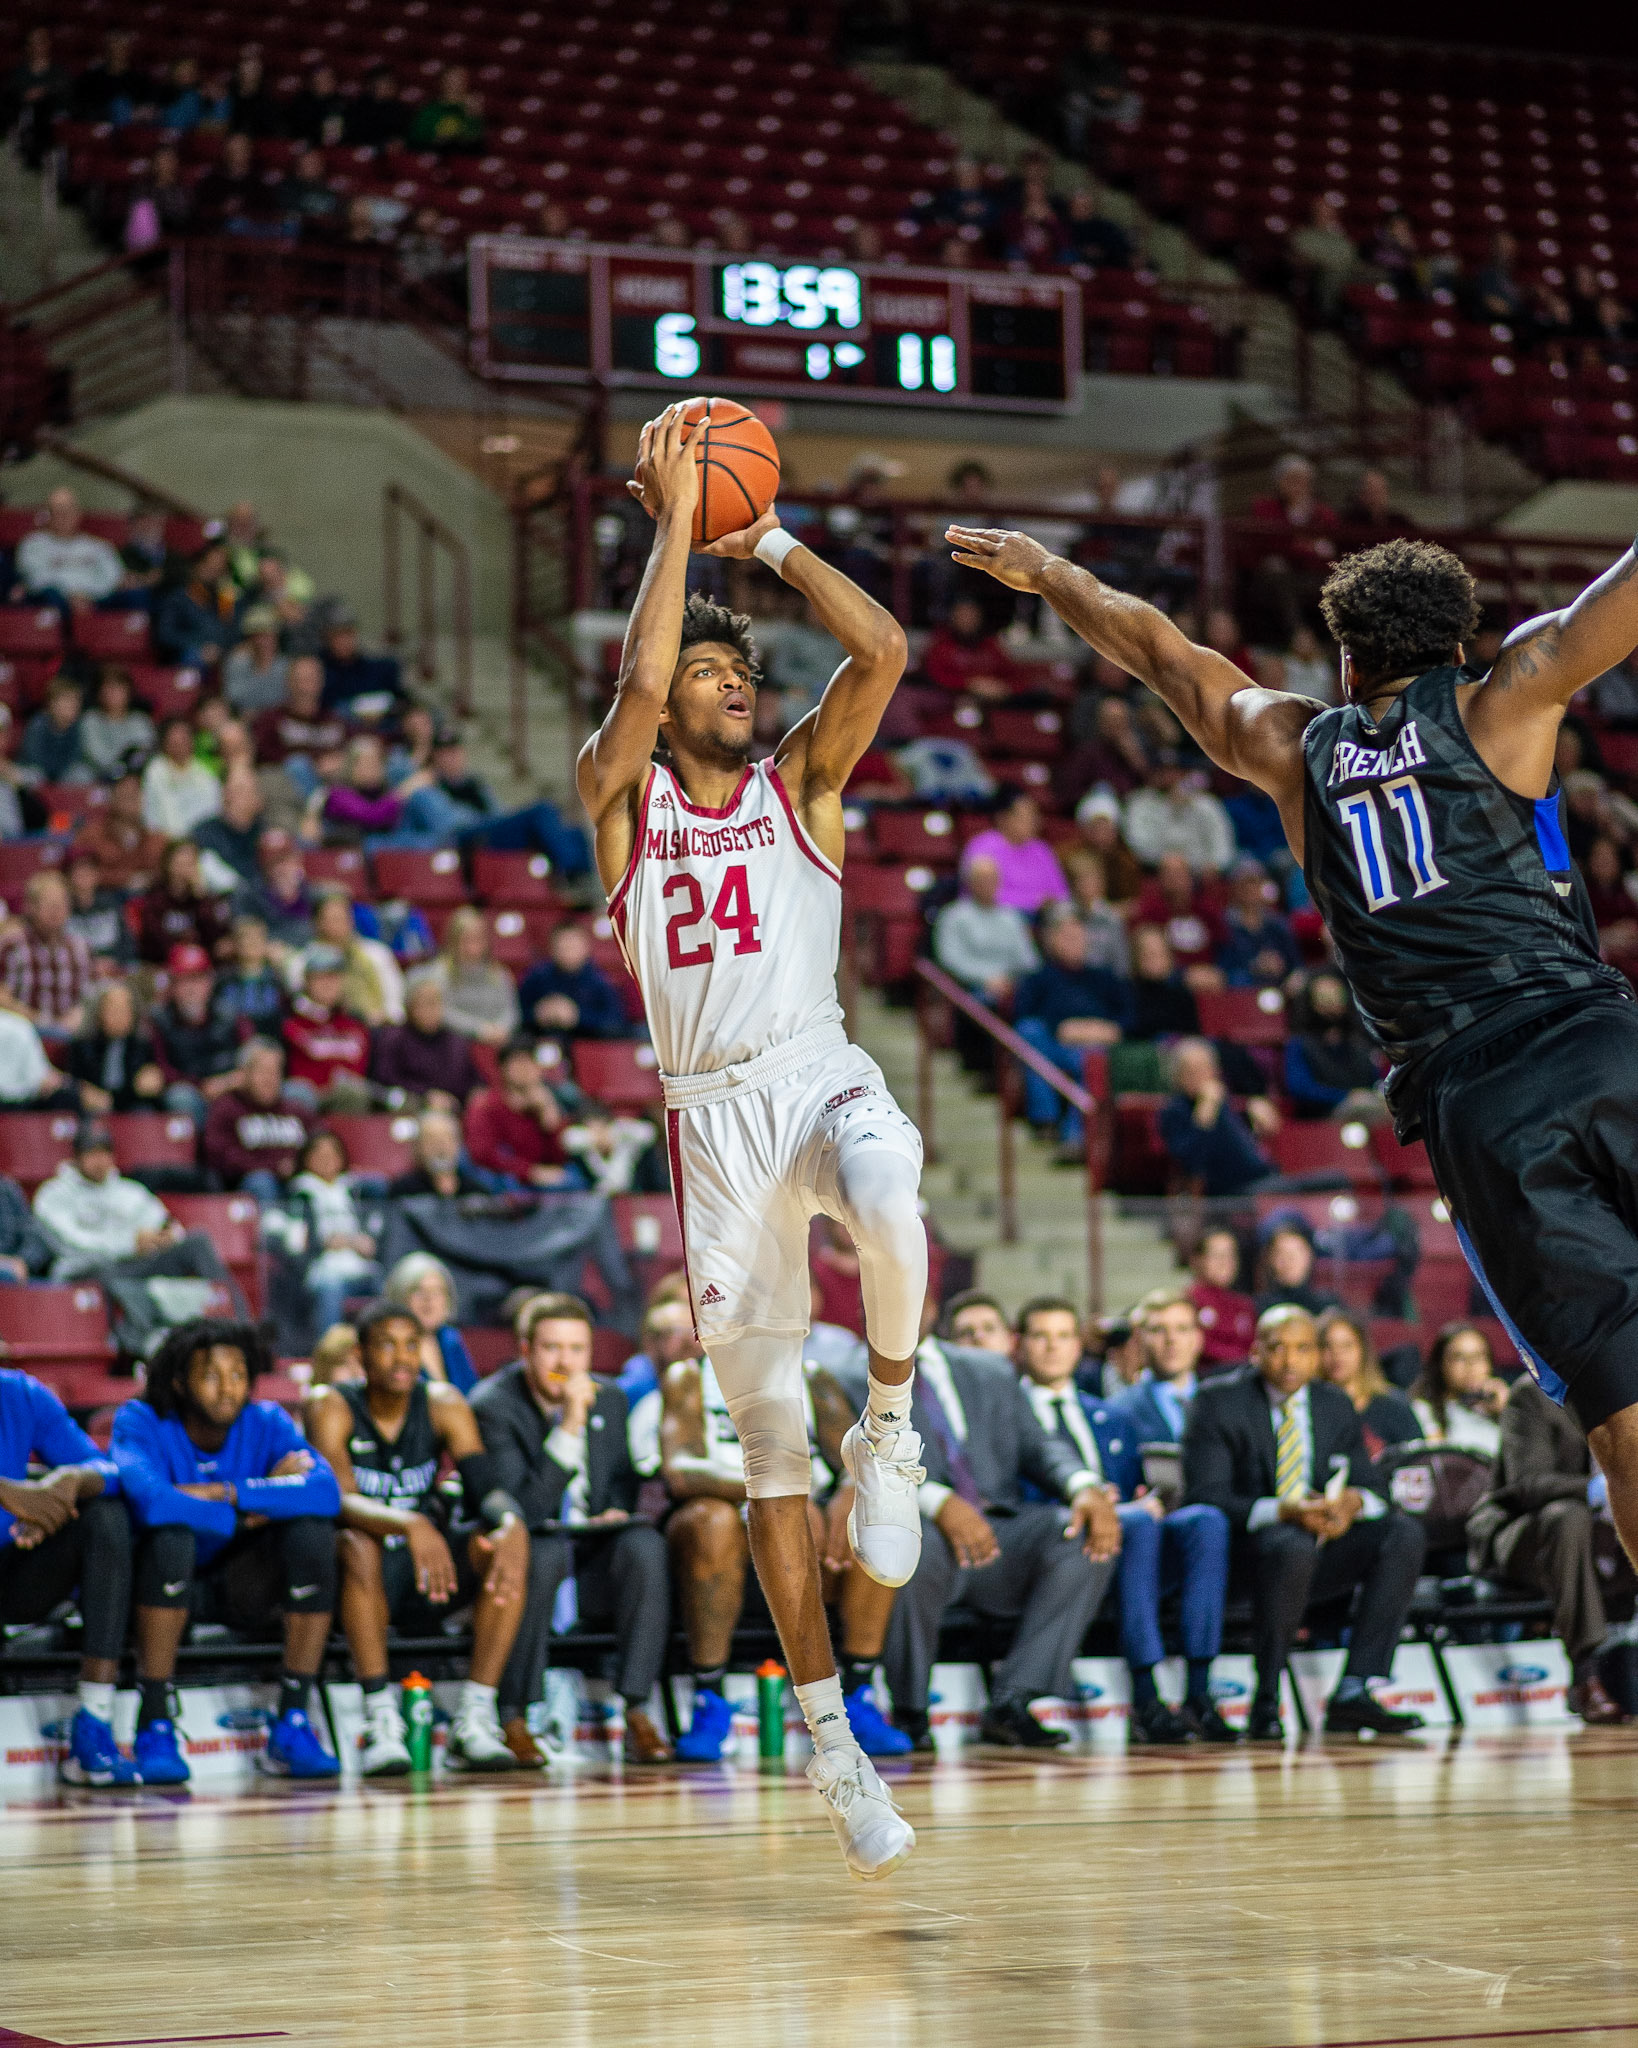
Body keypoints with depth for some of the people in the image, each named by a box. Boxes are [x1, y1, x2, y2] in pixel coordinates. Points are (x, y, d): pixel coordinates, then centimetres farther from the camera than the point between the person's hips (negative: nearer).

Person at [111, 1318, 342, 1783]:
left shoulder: (266, 1422, -6)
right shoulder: (140, 1422, -14)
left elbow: (326, 1491, -25)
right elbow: (150, 1500, -36)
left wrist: (224, 1492, -29)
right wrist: (247, 1515, -25)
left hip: (236, 1590, 3)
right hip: (162, 1582, -3)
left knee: (313, 1528, -22)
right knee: (173, 1530, -35)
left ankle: (292, 1724, -18)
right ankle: (154, 1726, -28)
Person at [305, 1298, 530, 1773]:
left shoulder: (444, 1405, 1)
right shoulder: (332, 1408, -9)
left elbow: (487, 1485, -11)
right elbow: (338, 1501, -25)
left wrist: (510, 1524, -36)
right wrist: (411, 1525, -44)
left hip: (430, 1573, 4)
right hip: (365, 1574, -4)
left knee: (504, 1539, -23)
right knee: (358, 1545, -37)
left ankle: (474, 1722, -25)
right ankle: (381, 1724, -35)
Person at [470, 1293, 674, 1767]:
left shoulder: (610, 1399, 6)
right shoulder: (491, 1406, -13)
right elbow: (523, 1510, -24)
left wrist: (618, 1509, 1)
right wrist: (569, 1427, -28)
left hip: (592, 1569, 4)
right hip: (522, 1558, -4)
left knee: (644, 1544, -27)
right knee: (545, 1552, -38)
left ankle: (637, 1711, -24)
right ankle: (511, 1718, -27)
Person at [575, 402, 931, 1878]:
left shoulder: (802, 786, 11)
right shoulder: (623, 798, 10)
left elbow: (883, 649, -4)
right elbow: (639, 680, -10)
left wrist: (766, 540, 2)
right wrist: (673, 522, -5)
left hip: (820, 1078, -1)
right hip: (711, 1117, 1)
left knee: (886, 1205, -39)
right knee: (769, 1440, 1)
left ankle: (892, 1424, -10)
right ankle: (831, 1737, 8)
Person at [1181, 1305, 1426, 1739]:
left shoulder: (1336, 1405, 13)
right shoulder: (1219, 1401, -2)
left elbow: (1366, 1486, 10)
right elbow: (1204, 1494, -12)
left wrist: (1353, 1503, -17)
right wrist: (1282, 1512, -27)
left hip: (1324, 1546, 5)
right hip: (1245, 1549, -5)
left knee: (1404, 1531, -21)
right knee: (1293, 1546, -39)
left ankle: (1355, 1691, -26)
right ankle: (1266, 1703, -27)